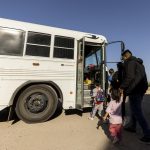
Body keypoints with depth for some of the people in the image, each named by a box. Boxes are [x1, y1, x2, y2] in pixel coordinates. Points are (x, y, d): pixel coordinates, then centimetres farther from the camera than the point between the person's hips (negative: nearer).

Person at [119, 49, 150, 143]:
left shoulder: (129, 62, -9)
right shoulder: (139, 63, 20)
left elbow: (129, 77, -20)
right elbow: (141, 77, 21)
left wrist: (122, 87, -13)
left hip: (134, 90, -10)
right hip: (141, 89, 10)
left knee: (137, 112, -4)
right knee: (135, 110, 19)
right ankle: (132, 127, 31)